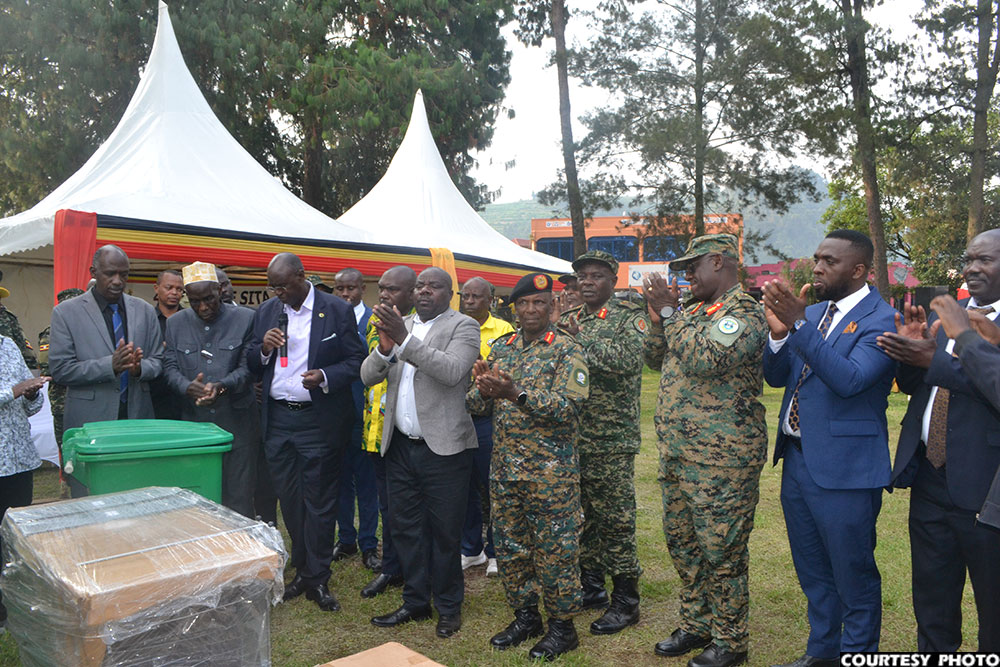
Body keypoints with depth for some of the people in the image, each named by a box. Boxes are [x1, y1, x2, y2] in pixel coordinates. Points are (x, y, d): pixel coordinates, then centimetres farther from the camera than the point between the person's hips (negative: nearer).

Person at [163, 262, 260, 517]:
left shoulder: (246, 319, -2)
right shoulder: (176, 323, 9)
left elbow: (247, 366, -3)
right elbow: (170, 367, 5)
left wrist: (222, 386, -22)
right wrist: (187, 386, -16)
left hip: (237, 422, -2)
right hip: (193, 421, 3)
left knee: (239, 496, 2)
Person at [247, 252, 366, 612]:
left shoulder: (337, 311, -4)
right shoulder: (266, 311, 9)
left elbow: (355, 360, -4)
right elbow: (252, 364, 13)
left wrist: (325, 377, -20)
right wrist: (263, 348, -9)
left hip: (319, 419, -4)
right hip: (277, 418, 4)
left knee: (318, 501, 3)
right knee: (288, 499, 12)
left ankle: (317, 579, 16)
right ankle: (301, 569, 28)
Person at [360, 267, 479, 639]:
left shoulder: (463, 326, -4)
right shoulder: (398, 326, 12)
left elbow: (452, 371, -21)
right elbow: (368, 377, 5)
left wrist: (404, 340, -26)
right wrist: (385, 347, -16)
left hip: (443, 448, -5)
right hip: (400, 446, 6)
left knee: (444, 532, 5)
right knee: (405, 527, 15)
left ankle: (448, 606, 24)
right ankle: (415, 601, 31)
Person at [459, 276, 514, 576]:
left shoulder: (503, 331, -2)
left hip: (487, 419, -4)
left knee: (491, 487, 4)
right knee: (465, 487, 13)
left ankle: (495, 551, 20)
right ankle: (471, 549, 28)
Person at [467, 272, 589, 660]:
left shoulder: (567, 351, -6)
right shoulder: (501, 349, 10)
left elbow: (568, 406, -19)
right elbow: (478, 405, 9)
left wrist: (516, 394, -29)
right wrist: (483, 391, -15)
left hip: (550, 471, -5)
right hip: (505, 467, 6)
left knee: (555, 548, 3)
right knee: (510, 545, 14)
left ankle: (562, 626, 20)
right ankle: (525, 616, 31)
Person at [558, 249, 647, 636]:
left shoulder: (630, 318, -2)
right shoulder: (568, 320, 15)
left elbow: (628, 359, -20)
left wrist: (580, 339, -17)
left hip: (611, 438, -5)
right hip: (570, 435, 6)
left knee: (615, 518, 0)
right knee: (582, 514, 13)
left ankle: (625, 601, 12)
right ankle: (591, 587, 28)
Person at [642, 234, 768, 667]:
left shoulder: (743, 311, -12)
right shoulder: (693, 312, 15)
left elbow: (705, 360, -26)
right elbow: (654, 358, 16)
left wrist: (670, 312, -17)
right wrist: (659, 316, 2)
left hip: (720, 456, -9)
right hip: (677, 451, 9)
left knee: (721, 551, 2)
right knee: (682, 541, 17)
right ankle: (696, 625, 34)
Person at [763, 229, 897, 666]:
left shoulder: (880, 320, -13)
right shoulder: (812, 311, 10)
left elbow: (849, 379, -27)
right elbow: (777, 377, 7)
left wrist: (798, 324, -32)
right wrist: (779, 332, -12)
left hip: (844, 468, -8)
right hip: (798, 460, 8)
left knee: (853, 575, 8)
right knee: (812, 571, 21)